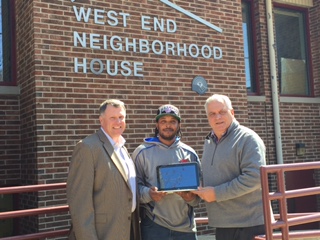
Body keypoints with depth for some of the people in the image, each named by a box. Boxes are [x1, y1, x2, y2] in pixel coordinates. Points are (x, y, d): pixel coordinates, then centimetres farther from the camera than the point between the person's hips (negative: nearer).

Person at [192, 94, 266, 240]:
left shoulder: (247, 138, -11)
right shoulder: (209, 142, 13)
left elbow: (255, 177, -23)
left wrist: (217, 193, -20)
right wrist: (201, 190, 3)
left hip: (250, 224, -7)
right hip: (222, 224, 7)